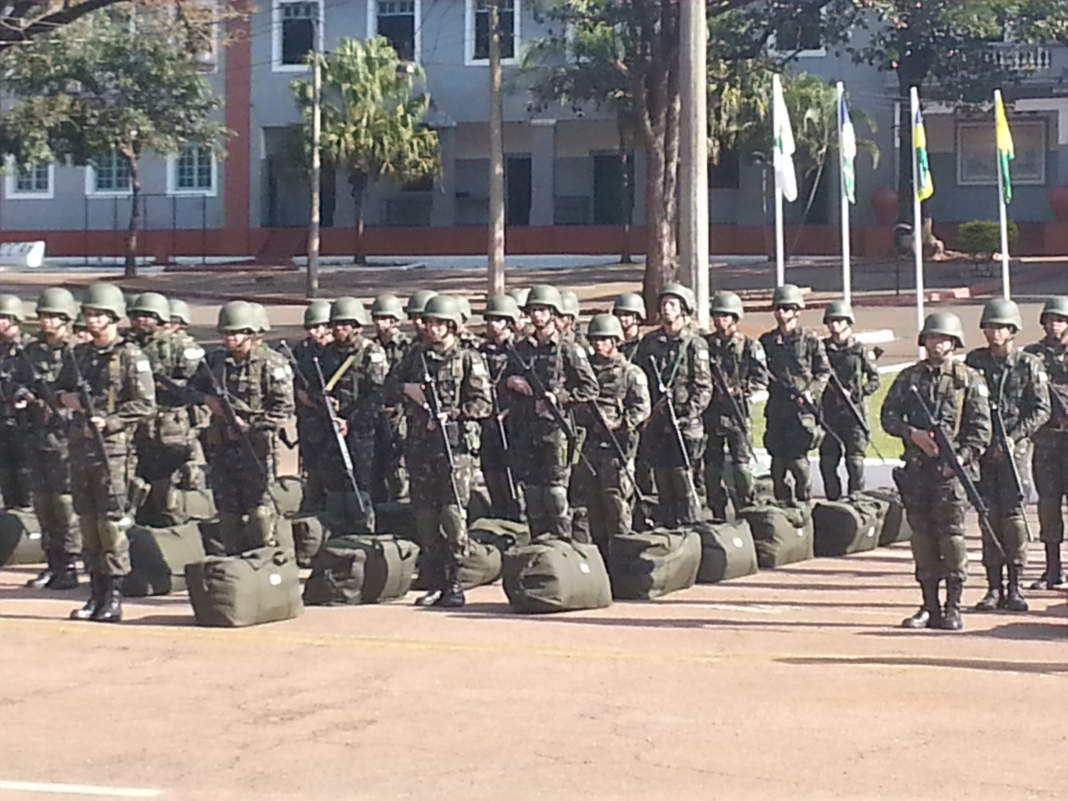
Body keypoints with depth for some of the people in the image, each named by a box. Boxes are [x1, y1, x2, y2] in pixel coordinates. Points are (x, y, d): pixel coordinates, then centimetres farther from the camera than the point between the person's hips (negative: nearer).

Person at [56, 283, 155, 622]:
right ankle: (96, 594, 15)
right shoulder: (78, 354, 14)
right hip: (80, 447, 7)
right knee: (87, 523, 9)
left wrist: (108, 422, -18)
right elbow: (61, 389, 25)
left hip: (114, 448, -6)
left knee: (112, 523, -7)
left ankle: (113, 598, -2)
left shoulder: (131, 356, -5)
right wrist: (68, 398, 2)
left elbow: (146, 405, -10)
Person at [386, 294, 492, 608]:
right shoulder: (416, 356, 16)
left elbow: (483, 405, -4)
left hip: (456, 445, -5)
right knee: (425, 517, 5)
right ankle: (436, 583, 12)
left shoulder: (469, 359, 2)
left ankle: (455, 584, -3)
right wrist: (406, 389, -2)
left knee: (453, 514, -10)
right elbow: (388, 390, 18)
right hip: (420, 447, 5)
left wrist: (449, 414, -15)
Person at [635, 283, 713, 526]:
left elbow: (703, 387, -5)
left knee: (684, 484, -7)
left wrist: (687, 415, -15)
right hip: (655, 424, 4)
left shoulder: (695, 344, -2)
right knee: (662, 485, 9)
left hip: (684, 426, -4)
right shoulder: (649, 342, 11)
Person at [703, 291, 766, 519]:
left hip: (737, 413, -3)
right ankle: (717, 516, 13)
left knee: (742, 466, -6)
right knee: (712, 466, 5)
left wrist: (737, 390, -13)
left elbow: (761, 379, -2)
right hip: (710, 413, 3)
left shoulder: (750, 346, 3)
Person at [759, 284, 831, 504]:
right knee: (777, 461, 5)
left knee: (798, 461, -9)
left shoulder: (810, 341, 2)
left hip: (801, 409, -4)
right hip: (775, 409, 4)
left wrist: (810, 392, -10)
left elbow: (824, 372, 4)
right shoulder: (766, 341, 11)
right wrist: (767, 382, -4)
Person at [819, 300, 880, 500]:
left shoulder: (861, 350, 1)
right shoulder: (821, 349, 7)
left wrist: (853, 393, -9)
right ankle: (832, 501, 16)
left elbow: (874, 381, 3)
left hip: (854, 413, -2)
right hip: (828, 412, 2)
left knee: (855, 461, -5)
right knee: (827, 462, 4)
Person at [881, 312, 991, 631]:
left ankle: (953, 608, -1)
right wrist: (913, 433, -6)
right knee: (922, 535, 5)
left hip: (951, 468, -3)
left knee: (952, 534, -8)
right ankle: (929, 606, 12)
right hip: (916, 467, 3)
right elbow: (888, 415, 11)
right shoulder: (909, 377, 13)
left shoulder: (969, 380, 4)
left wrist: (962, 457, -13)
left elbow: (981, 428, 0)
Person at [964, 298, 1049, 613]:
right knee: (988, 516, 3)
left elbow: (1041, 410, -1)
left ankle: (1015, 587, 0)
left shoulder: (1029, 364, 1)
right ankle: (994, 587, 8)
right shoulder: (974, 361, 9)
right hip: (981, 448, 2)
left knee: (1012, 514, -7)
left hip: (1014, 449, -2)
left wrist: (1013, 437, -11)